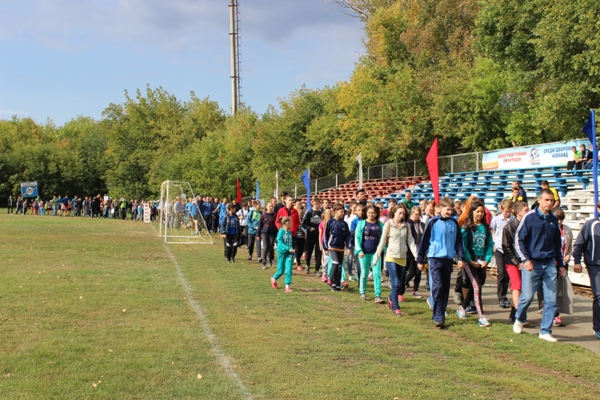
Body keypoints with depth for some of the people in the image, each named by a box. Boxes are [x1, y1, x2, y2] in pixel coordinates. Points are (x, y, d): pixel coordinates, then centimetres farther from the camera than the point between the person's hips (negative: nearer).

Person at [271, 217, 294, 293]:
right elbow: (280, 243, -19)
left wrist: (292, 250, 7)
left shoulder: (289, 232, 5)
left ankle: (287, 286, -1)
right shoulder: (281, 231, -12)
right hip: (282, 252, -4)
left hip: (289, 253, 4)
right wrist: (288, 248, -27)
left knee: (288, 270, -7)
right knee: (281, 270, 7)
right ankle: (274, 279, 37)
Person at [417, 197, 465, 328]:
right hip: (435, 259, -4)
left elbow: (458, 242, 12)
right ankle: (439, 317, -12)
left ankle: (439, 315, 17)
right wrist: (420, 260, 1)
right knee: (437, 287, -13)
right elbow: (425, 241, 0)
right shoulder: (433, 222, -4)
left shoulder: (454, 223, 7)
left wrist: (460, 257, 1)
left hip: (448, 259, 4)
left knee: (445, 288, 7)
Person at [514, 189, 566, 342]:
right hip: (532, 264, -4)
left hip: (550, 264, 5)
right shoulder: (529, 217, -6)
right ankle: (519, 320, 26)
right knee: (527, 296, -3)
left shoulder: (554, 220, 9)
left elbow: (557, 243, 19)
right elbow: (519, 240, -5)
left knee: (551, 299, 1)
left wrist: (560, 264, 18)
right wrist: (525, 259, -14)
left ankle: (545, 331, 11)